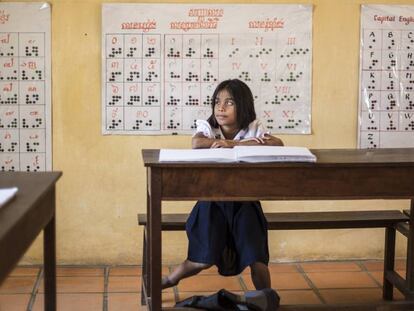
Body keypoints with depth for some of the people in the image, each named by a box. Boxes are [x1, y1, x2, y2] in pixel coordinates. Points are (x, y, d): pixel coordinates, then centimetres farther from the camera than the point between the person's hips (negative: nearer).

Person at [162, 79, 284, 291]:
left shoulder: (253, 129, 0)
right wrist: (249, 143, -23)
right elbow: (196, 143, -26)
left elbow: (278, 144, -18)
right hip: (212, 200, -1)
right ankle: (169, 280, 22)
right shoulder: (208, 127, -3)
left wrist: (235, 144, -26)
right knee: (203, 261, -5)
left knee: (256, 259, -11)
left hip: (244, 202, 1)